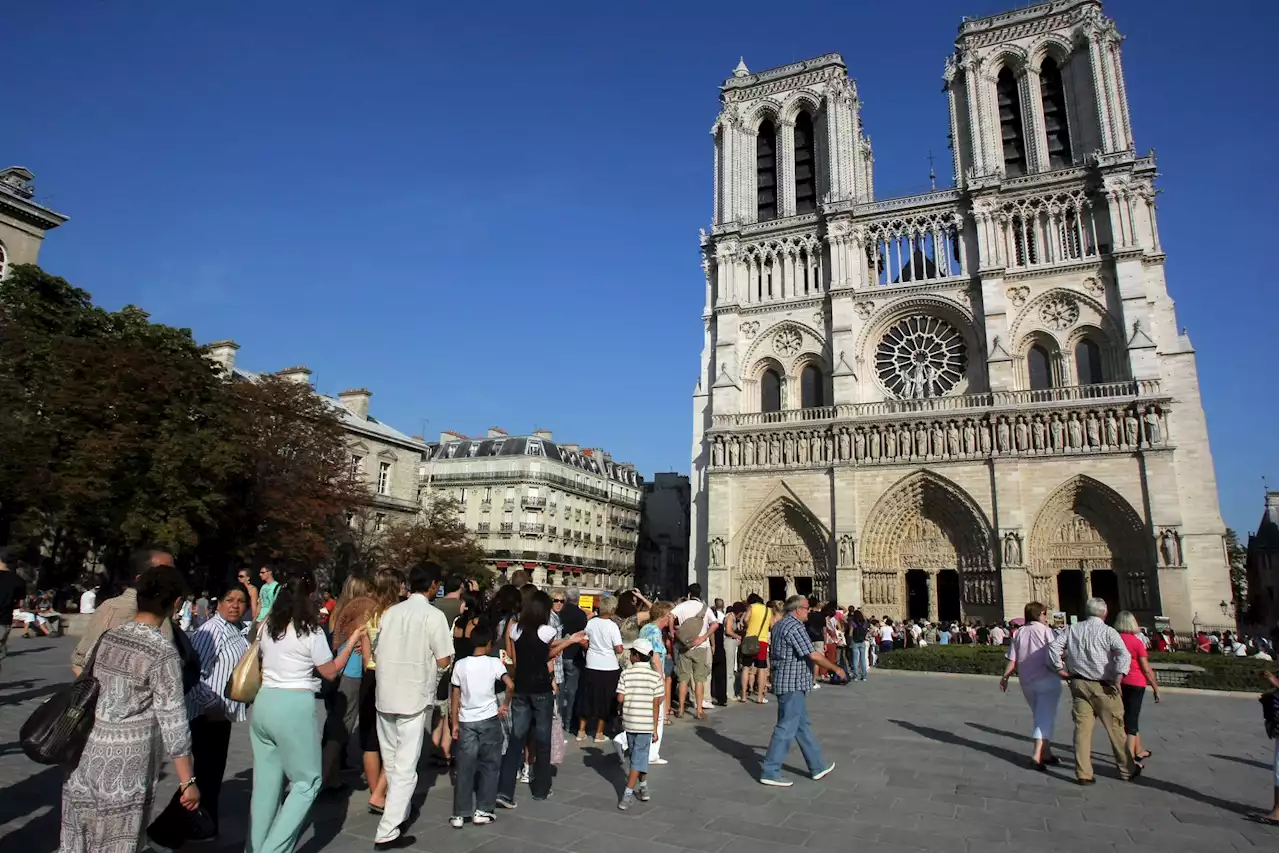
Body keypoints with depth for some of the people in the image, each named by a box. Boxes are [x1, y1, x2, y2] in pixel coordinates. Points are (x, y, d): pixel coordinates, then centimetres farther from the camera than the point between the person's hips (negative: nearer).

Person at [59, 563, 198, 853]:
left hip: (86, 752, 6)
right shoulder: (163, 652, -17)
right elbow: (172, 721, -15)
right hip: (126, 760, -6)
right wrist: (187, 781, -9)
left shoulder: (106, 636, 1)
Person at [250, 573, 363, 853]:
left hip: (264, 703, 7)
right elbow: (330, 672, 0)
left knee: (266, 780, 15)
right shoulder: (311, 631, -10)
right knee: (307, 782, 6)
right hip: (295, 707, -7)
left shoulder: (266, 627, 7)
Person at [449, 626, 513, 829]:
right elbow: (510, 685, -18)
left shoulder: (460, 664, -1)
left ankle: (459, 814, 11)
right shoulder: (494, 662, -7)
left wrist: (454, 723, 8)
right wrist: (505, 705, -2)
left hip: (466, 721, 2)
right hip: (489, 720, -2)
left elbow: (455, 696, 2)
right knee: (489, 766, 11)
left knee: (465, 768, 8)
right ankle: (482, 811, 14)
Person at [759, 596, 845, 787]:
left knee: (802, 725, 17)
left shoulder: (780, 625, 13)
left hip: (785, 682, 10)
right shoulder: (795, 627, -18)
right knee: (786, 728, -5)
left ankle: (817, 767, 27)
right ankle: (770, 772, 0)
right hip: (793, 684, -10)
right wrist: (836, 669, -8)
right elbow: (813, 655, -19)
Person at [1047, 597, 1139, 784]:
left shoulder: (1073, 629, 5)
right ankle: (1127, 770, 27)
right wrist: (1117, 680, -19)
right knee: (1115, 729, 12)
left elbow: (1054, 645, -1)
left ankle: (1083, 774, 7)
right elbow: (1123, 654, -21)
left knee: (1082, 728, 6)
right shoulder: (1108, 631, -7)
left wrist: (1060, 669, 3)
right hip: (1103, 686, -3)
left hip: (1078, 684, 3)